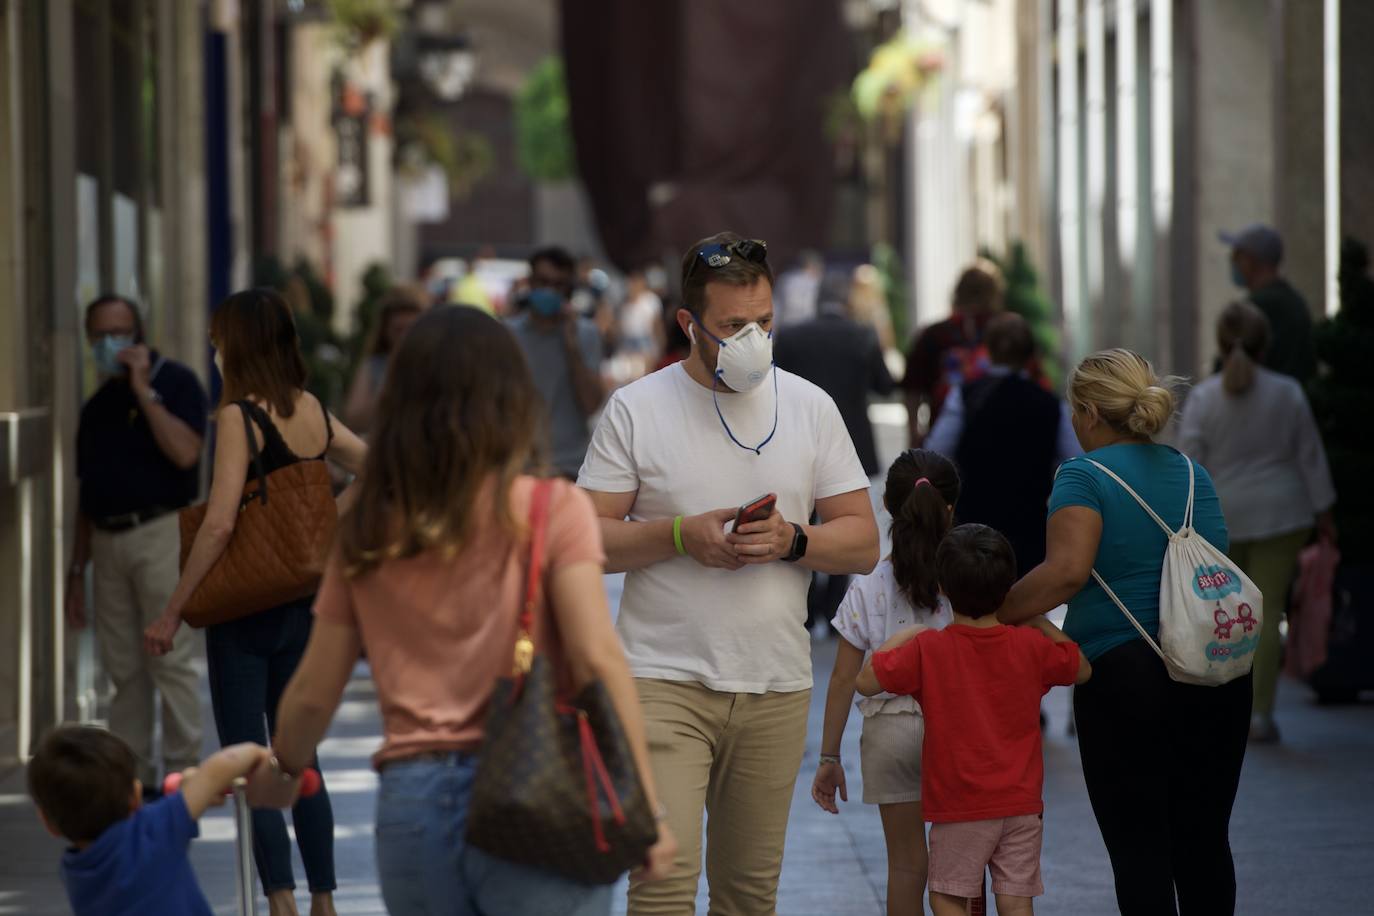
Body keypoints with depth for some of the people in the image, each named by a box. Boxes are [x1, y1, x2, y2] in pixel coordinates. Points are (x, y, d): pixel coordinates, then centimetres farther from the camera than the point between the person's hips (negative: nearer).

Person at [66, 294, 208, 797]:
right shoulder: (97, 407, 18)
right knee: (124, 668, 7)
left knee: (171, 660, -8)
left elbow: (184, 452, -18)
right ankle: (132, 773, 12)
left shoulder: (174, 382, -1)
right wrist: (77, 570, 18)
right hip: (108, 541, 6)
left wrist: (143, 390, -15)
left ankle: (183, 773, -4)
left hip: (161, 532, -6)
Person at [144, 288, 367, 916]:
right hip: (299, 605, 7)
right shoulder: (313, 412, 5)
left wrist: (172, 614, -17)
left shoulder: (240, 416, -15)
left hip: (244, 609, -7)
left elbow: (219, 525, -22)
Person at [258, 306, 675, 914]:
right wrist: (646, 803, -9)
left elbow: (313, 693, 13)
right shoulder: (551, 508, -2)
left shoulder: (366, 534, 9)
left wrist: (283, 769, 33)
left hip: (411, 802, 4)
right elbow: (596, 657, -11)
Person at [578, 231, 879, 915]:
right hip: (665, 678, -3)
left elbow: (862, 543, 7)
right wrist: (681, 535, -17)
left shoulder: (810, 408, 8)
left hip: (777, 684, 3)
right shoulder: (635, 409, 0)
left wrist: (791, 541, -13)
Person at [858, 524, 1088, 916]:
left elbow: (866, 683, -3)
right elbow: (1082, 670, 17)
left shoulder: (927, 650, -11)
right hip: (1022, 804, 3)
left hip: (959, 809, -3)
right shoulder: (1032, 646, -2)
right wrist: (1040, 622, 17)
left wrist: (899, 639, 9)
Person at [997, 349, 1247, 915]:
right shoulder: (1193, 474, 13)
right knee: (1204, 839, 12)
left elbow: (1067, 571, -21)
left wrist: (994, 614, -13)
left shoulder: (1084, 476, -7)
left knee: (1139, 846, -1)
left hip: (1124, 676, -6)